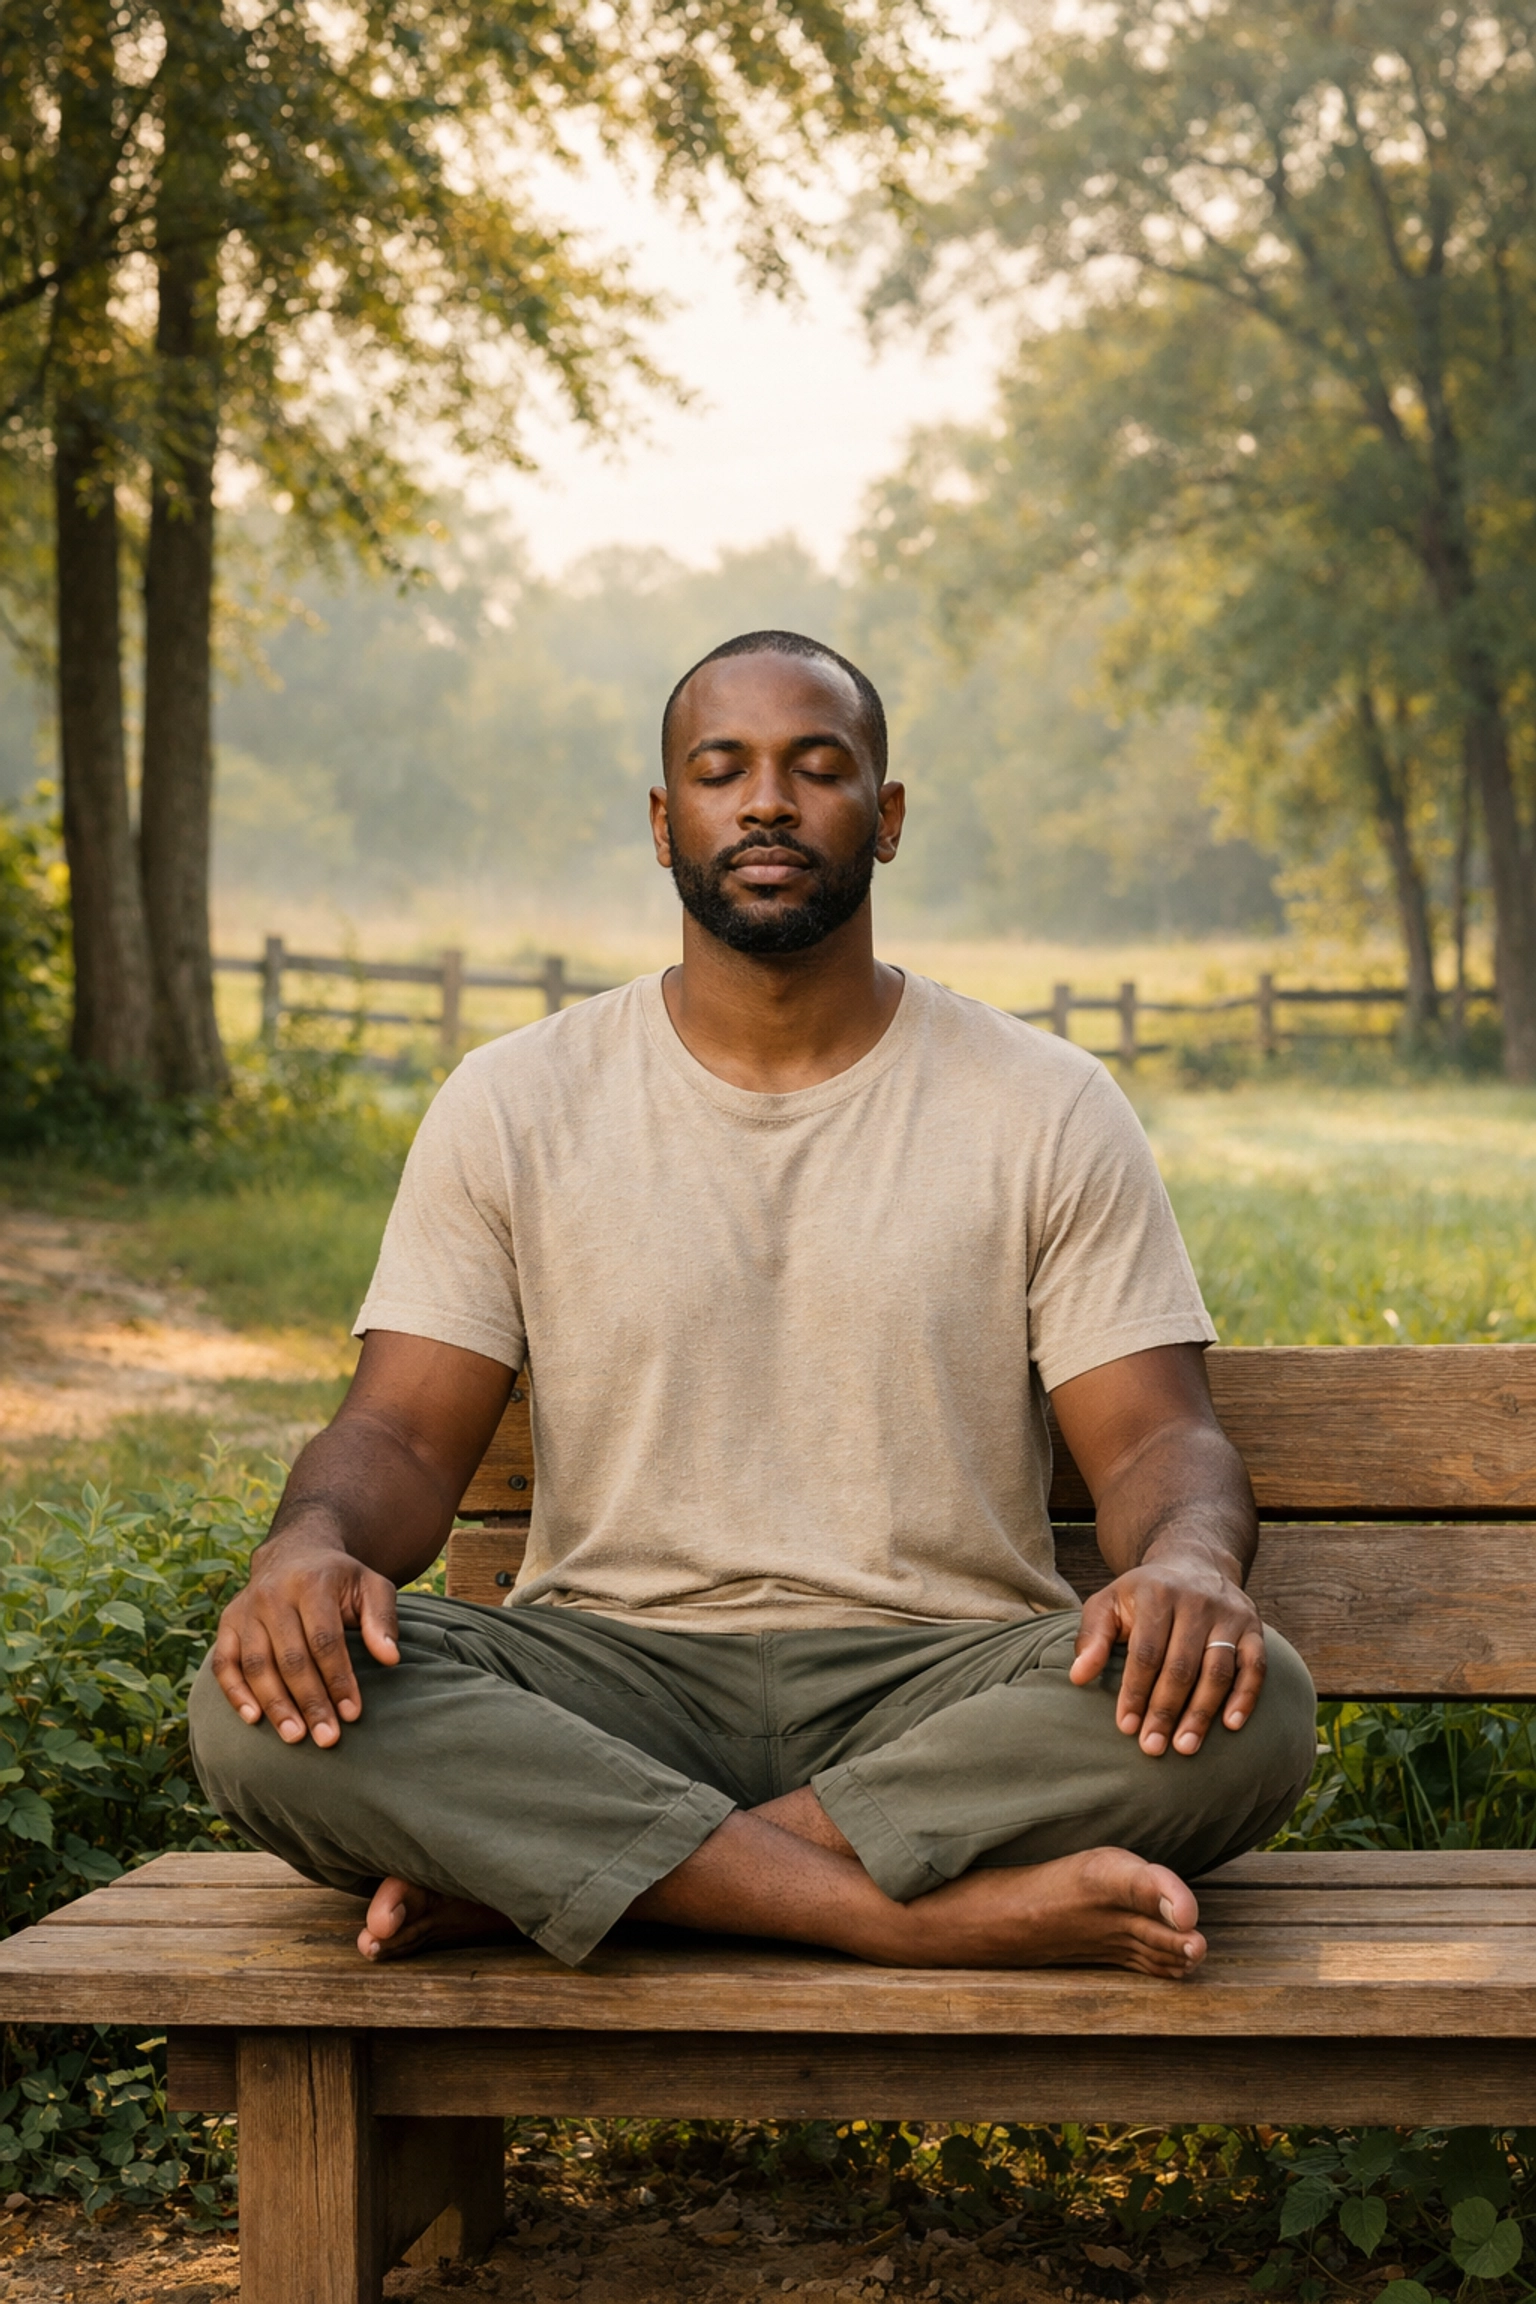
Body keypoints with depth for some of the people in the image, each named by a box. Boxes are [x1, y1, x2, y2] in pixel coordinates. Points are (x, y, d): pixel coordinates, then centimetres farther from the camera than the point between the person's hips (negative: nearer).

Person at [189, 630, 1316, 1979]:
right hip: (613, 1686, 0)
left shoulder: (1047, 1110, 7)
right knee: (267, 1710, -29)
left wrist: (1188, 1563, -23)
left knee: (1241, 1708, -32)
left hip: (939, 1687, 0)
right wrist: (313, 1546, -21)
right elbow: (404, 1435, 4)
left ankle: (521, 1873, -27)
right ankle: (942, 1909, -31)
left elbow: (1157, 1438, 2)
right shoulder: (516, 1106, 9)